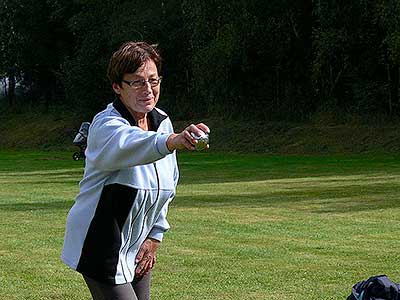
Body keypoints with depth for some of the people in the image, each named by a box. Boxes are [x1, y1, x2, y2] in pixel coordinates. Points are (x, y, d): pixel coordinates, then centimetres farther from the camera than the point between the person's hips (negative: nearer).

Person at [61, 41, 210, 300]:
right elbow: (129, 144, -44)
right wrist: (173, 141, -63)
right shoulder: (106, 125, -20)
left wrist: (154, 237, 7)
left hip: (138, 249, 7)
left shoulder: (163, 122, 3)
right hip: (102, 250, -7)